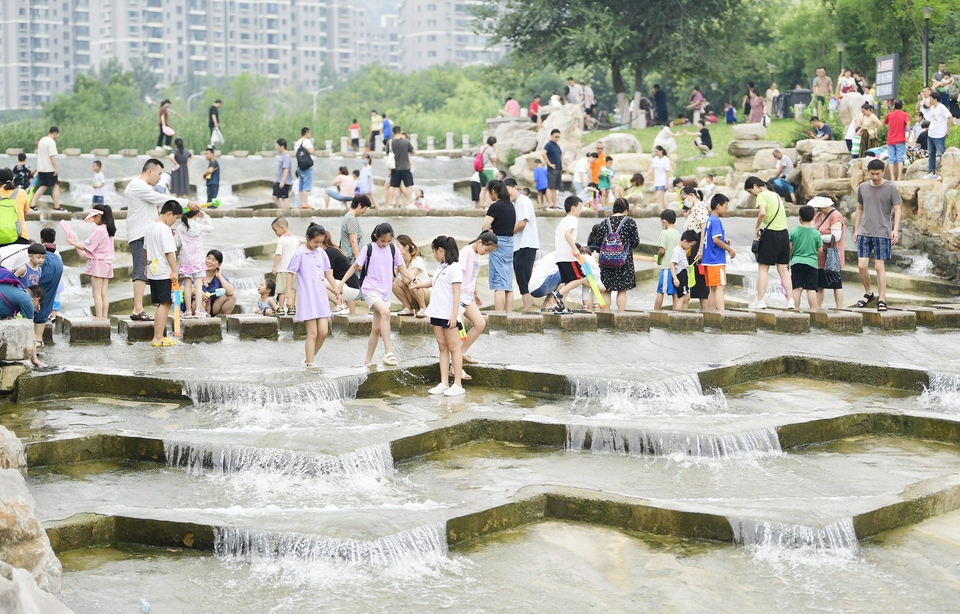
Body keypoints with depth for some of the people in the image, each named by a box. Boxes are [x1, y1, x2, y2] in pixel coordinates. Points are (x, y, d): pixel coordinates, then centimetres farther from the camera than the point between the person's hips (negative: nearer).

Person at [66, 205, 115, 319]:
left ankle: (99, 318, -7)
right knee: (104, 294, 8)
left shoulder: (99, 230, -16)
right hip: (107, 263, 8)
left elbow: (85, 246, -14)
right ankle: (104, 318, 8)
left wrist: (73, 242, 2)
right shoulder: (109, 230, 10)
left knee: (97, 294, -5)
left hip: (98, 264, -8)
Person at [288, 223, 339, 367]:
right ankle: (309, 365, 0)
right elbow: (290, 274, -6)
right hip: (307, 299, -5)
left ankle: (309, 357, 18)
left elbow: (328, 273, 18)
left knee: (323, 332, 0)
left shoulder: (321, 253, 8)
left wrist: (336, 289, 7)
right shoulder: (300, 253, -7)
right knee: (312, 333, -6)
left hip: (321, 298, 5)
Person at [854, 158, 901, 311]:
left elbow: (897, 209, -2)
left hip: (883, 233, -3)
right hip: (864, 232, 3)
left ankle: (882, 300, 3)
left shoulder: (890, 187, -2)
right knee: (862, 265, -3)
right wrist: (856, 229, 15)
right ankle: (868, 293, 19)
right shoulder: (863, 187, 9)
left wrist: (896, 229, -13)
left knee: (879, 266, -4)